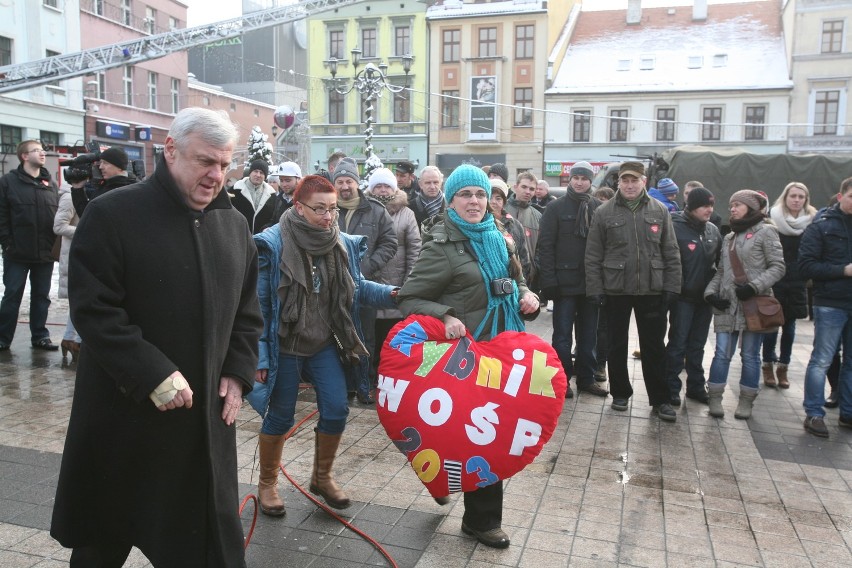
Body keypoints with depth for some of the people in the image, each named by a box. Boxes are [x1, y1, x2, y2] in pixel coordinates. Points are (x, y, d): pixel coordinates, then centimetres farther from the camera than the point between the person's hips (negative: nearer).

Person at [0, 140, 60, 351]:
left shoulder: (51, 184, 11)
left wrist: (55, 245, 3)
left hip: (45, 254, 4)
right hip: (17, 254, -4)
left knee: (41, 297, 10)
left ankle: (40, 336, 20)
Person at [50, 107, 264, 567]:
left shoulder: (233, 224, 7)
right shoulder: (112, 215, -11)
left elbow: (247, 313, 12)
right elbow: (92, 310, -16)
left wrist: (238, 373, 0)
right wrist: (154, 375, -21)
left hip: (206, 412, 4)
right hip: (123, 413, -4)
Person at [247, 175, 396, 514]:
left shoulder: (343, 244, -2)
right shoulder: (273, 244, -16)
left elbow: (358, 287, 7)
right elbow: (258, 303, -14)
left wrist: (392, 294, -12)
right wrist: (258, 355, -15)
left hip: (325, 345, 4)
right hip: (285, 347, -4)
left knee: (336, 410, 3)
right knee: (279, 417, 8)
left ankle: (322, 477, 28)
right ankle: (267, 484, 31)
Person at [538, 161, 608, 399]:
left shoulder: (599, 208, 7)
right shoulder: (555, 208, -1)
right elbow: (545, 245, -6)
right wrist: (549, 281, -13)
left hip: (591, 281, 3)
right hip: (565, 281, -3)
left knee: (589, 334, 11)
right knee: (563, 334, 4)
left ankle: (586, 378, 23)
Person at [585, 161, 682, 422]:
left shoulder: (659, 211, 4)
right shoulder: (604, 212, -1)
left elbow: (671, 253, 5)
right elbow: (593, 255, -2)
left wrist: (671, 287, -1)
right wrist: (594, 289, -6)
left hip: (652, 290, 1)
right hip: (615, 290, -1)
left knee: (654, 346, 8)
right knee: (617, 345, 11)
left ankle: (660, 399, 19)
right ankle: (620, 393, 26)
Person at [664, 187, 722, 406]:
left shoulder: (713, 230, 8)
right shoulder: (676, 228, -12)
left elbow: (720, 262, 14)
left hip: (705, 297, 6)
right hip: (683, 297, -6)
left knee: (697, 345, 14)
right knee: (678, 344, 1)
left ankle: (696, 386, 24)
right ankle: (671, 388, 10)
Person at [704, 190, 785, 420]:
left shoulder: (765, 232, 0)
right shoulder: (729, 237, 18)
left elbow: (778, 267, -6)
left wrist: (754, 287, -18)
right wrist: (711, 291, -1)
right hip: (728, 304, 4)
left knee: (750, 355, 4)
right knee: (722, 353, 1)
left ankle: (746, 401, 14)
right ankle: (715, 398, 8)